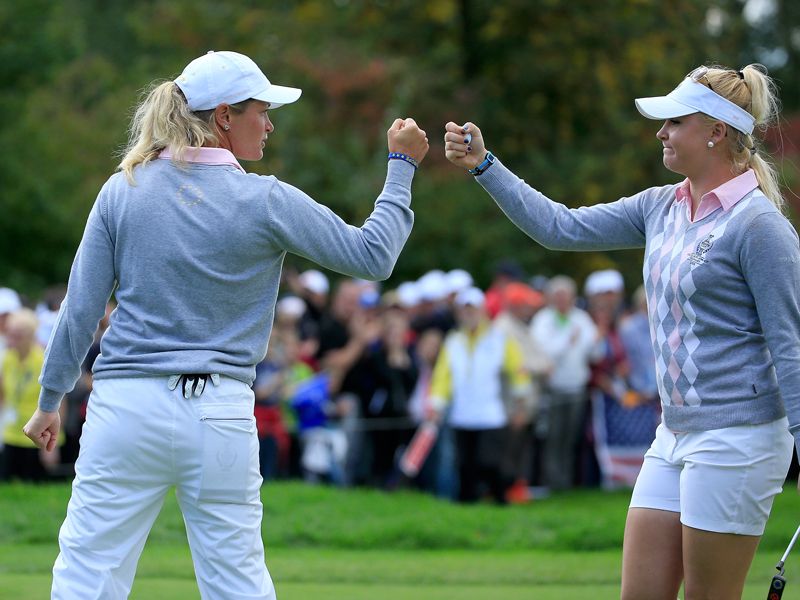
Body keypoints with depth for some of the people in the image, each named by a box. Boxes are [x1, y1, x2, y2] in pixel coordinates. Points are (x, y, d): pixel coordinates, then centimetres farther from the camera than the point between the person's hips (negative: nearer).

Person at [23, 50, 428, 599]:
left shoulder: (123, 191, 3)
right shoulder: (266, 201, -3)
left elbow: (81, 311, 5)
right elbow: (373, 256, 3)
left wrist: (51, 400, 15)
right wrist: (401, 166, 14)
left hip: (129, 409, 1)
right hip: (223, 416, 0)